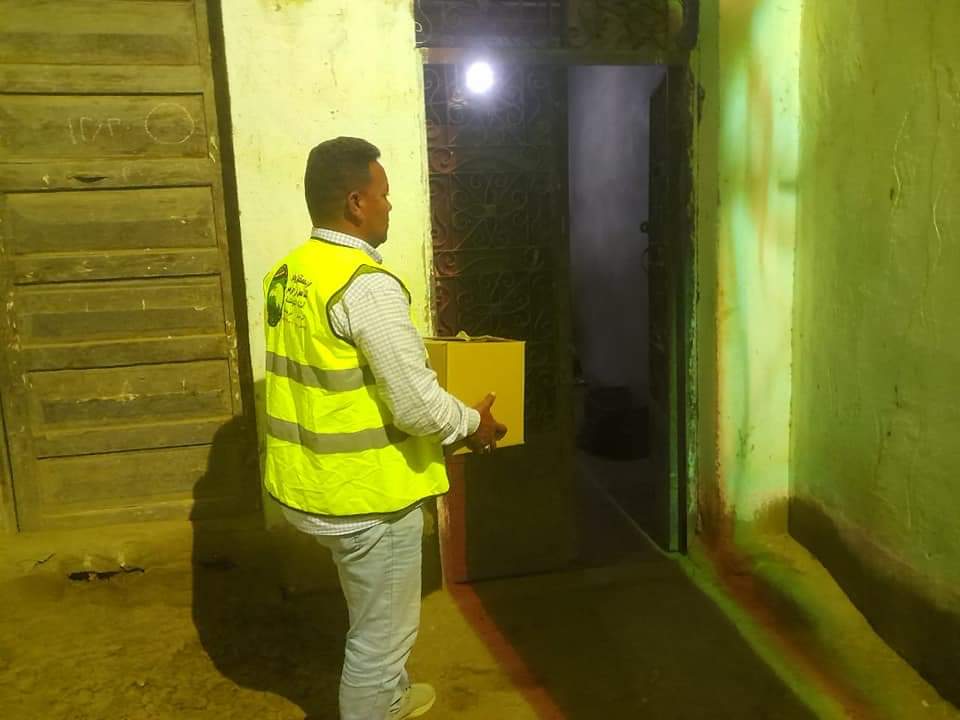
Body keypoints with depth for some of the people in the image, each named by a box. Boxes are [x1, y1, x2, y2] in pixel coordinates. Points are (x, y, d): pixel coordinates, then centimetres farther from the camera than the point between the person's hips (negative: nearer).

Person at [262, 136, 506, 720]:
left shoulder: (287, 275, 5)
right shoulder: (367, 284, -24)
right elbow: (417, 405, -25)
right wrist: (473, 424, -4)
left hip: (311, 483, 9)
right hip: (367, 493, -9)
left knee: (375, 616, 30)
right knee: (382, 631, 12)